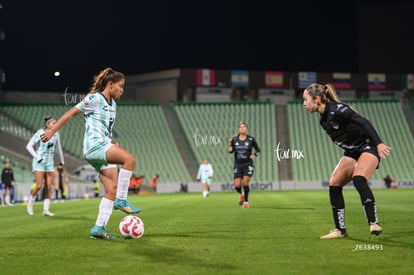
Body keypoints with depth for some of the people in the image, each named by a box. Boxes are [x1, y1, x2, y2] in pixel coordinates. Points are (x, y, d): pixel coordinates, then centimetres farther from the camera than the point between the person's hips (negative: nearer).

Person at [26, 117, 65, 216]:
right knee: (39, 186, -13)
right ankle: (30, 204, 9)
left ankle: (46, 210, -1)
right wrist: (37, 158, -18)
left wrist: (62, 161, 22)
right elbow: (29, 146, -11)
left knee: (48, 187, -4)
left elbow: (58, 147, 18)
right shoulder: (40, 133, -13)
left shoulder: (56, 134, 2)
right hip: (39, 163, -5)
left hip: (49, 163, 5)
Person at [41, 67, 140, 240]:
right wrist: (52, 130, -7)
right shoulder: (95, 99, -7)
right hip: (94, 147, -9)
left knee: (111, 189, 0)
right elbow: (71, 113, -5)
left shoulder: (112, 104, 18)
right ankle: (121, 200, -18)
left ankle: (99, 228, 2)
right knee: (130, 159, -27)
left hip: (104, 149, 9)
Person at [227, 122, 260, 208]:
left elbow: (258, 150, 8)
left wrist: (254, 155, -12)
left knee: (245, 182, -16)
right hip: (238, 165, 2)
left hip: (248, 164, -2)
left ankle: (246, 201, 5)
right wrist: (230, 149, -9)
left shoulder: (251, 139, -3)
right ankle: (242, 194, 31)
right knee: (237, 185, -5)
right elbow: (232, 150, 14)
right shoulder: (234, 139, 1)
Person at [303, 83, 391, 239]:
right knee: (334, 184, -3)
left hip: (368, 147, -9)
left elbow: (364, 123, -26)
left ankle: (374, 223, -28)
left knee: (358, 179, -31)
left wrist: (379, 144, -35)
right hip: (352, 152, 9)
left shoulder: (336, 110, -20)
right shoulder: (324, 119, 6)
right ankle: (340, 229, 2)